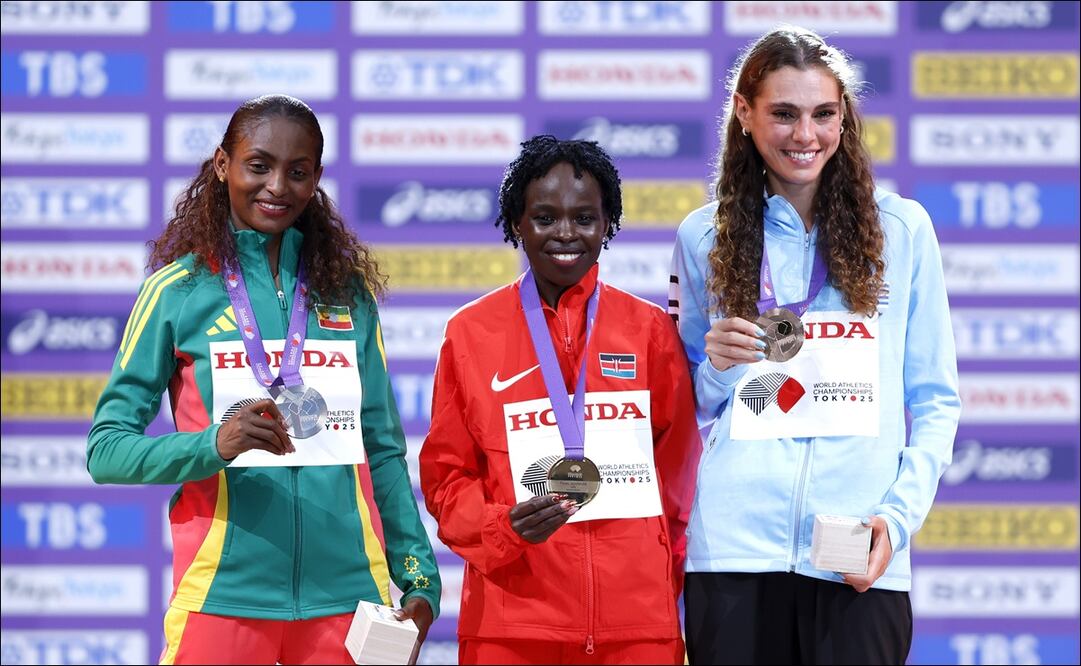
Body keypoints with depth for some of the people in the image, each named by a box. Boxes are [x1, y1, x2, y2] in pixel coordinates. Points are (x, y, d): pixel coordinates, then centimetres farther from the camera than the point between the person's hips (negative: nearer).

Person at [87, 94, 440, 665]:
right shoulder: (178, 290, 1)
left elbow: (383, 451, 15)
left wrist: (421, 580, 5)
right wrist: (214, 444, -20)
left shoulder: (347, 292, 10)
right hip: (223, 594, -3)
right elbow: (107, 450, -3)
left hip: (347, 593, 3)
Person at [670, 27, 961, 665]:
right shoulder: (705, 237, 10)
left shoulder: (901, 228, 7)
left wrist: (899, 515, -7)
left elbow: (934, 401, 8)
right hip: (734, 549, 1)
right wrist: (718, 368, -4)